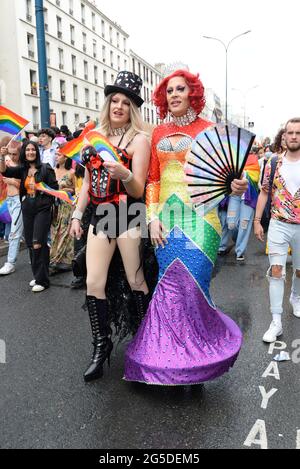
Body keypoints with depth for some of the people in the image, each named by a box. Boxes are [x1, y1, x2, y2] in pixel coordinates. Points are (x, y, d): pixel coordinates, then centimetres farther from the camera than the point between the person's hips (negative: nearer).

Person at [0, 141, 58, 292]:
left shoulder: (45, 168, -3)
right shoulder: (22, 170, 10)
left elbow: (54, 188, -4)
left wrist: (39, 187, -13)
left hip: (42, 209, -5)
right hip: (27, 209, 6)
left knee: (38, 244, -10)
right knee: (30, 244, 10)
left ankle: (42, 280, -1)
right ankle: (37, 276, 23)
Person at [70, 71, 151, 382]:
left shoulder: (138, 139, -3)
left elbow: (138, 190, -10)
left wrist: (124, 175, -30)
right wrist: (77, 214, 14)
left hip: (127, 216, -4)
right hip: (100, 216, 5)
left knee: (136, 282, 4)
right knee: (94, 283, 1)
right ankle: (101, 346, 17)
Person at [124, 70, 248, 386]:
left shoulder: (208, 130, 4)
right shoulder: (158, 134, 13)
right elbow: (153, 179, 10)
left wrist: (235, 186, -21)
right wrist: (153, 218, 0)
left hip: (199, 217, -3)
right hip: (166, 218, 3)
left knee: (193, 286, -5)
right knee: (170, 285, 5)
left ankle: (197, 352, 18)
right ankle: (173, 352, 23)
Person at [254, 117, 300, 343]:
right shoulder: (274, 164, 1)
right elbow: (265, 193, 7)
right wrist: (257, 221, 3)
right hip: (279, 225, 0)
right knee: (276, 270, -8)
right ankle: (276, 322, -3)